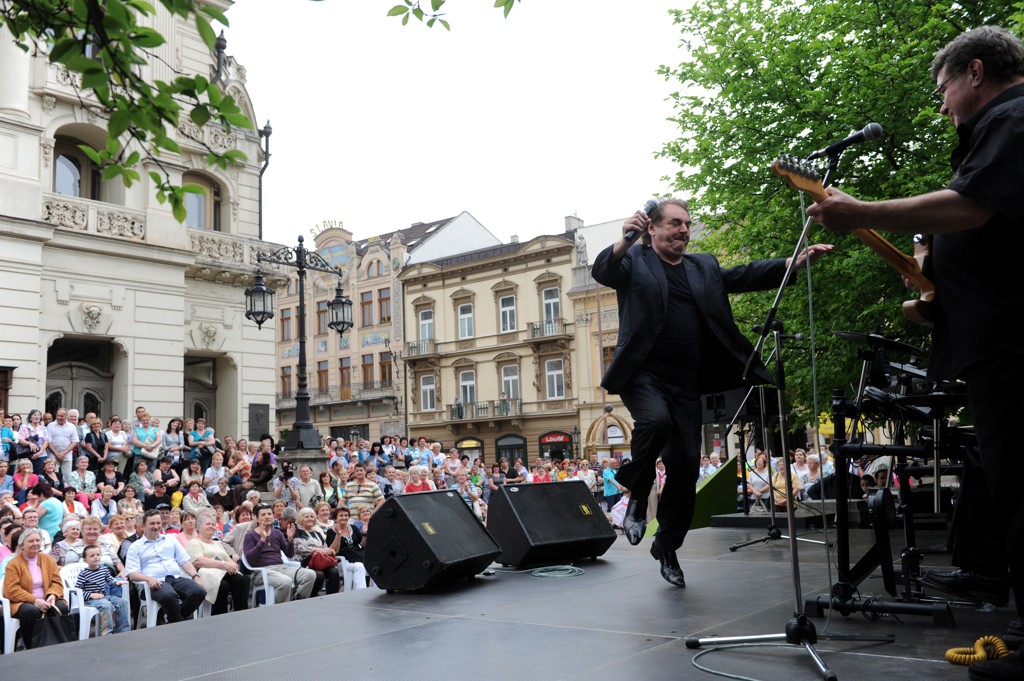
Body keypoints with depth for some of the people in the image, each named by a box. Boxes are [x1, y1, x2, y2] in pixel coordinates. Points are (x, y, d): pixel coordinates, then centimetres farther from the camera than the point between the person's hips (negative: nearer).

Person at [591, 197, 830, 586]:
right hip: (643, 375, -4)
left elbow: (747, 275, 9)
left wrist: (797, 262, -6)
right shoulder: (634, 260, 4)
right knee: (656, 421, -34)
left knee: (686, 465, 2)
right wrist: (623, 241, -34)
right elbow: (602, 271, -14)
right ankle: (637, 498, -7)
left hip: (685, 385, 5)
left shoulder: (705, 266, 18)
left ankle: (667, 546, 21)